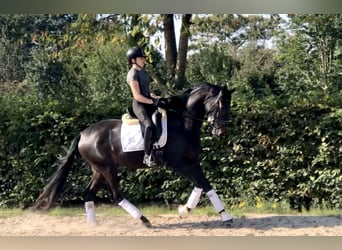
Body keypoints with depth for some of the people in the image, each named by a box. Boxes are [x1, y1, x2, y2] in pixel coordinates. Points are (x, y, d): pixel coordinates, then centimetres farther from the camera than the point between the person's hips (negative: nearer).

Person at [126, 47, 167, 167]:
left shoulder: (143, 72, 17)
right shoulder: (133, 74, -11)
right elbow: (137, 96, -18)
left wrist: (157, 97, 1)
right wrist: (154, 102, -23)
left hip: (149, 102, 10)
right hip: (140, 105, -10)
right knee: (149, 126, -33)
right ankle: (148, 156, -28)